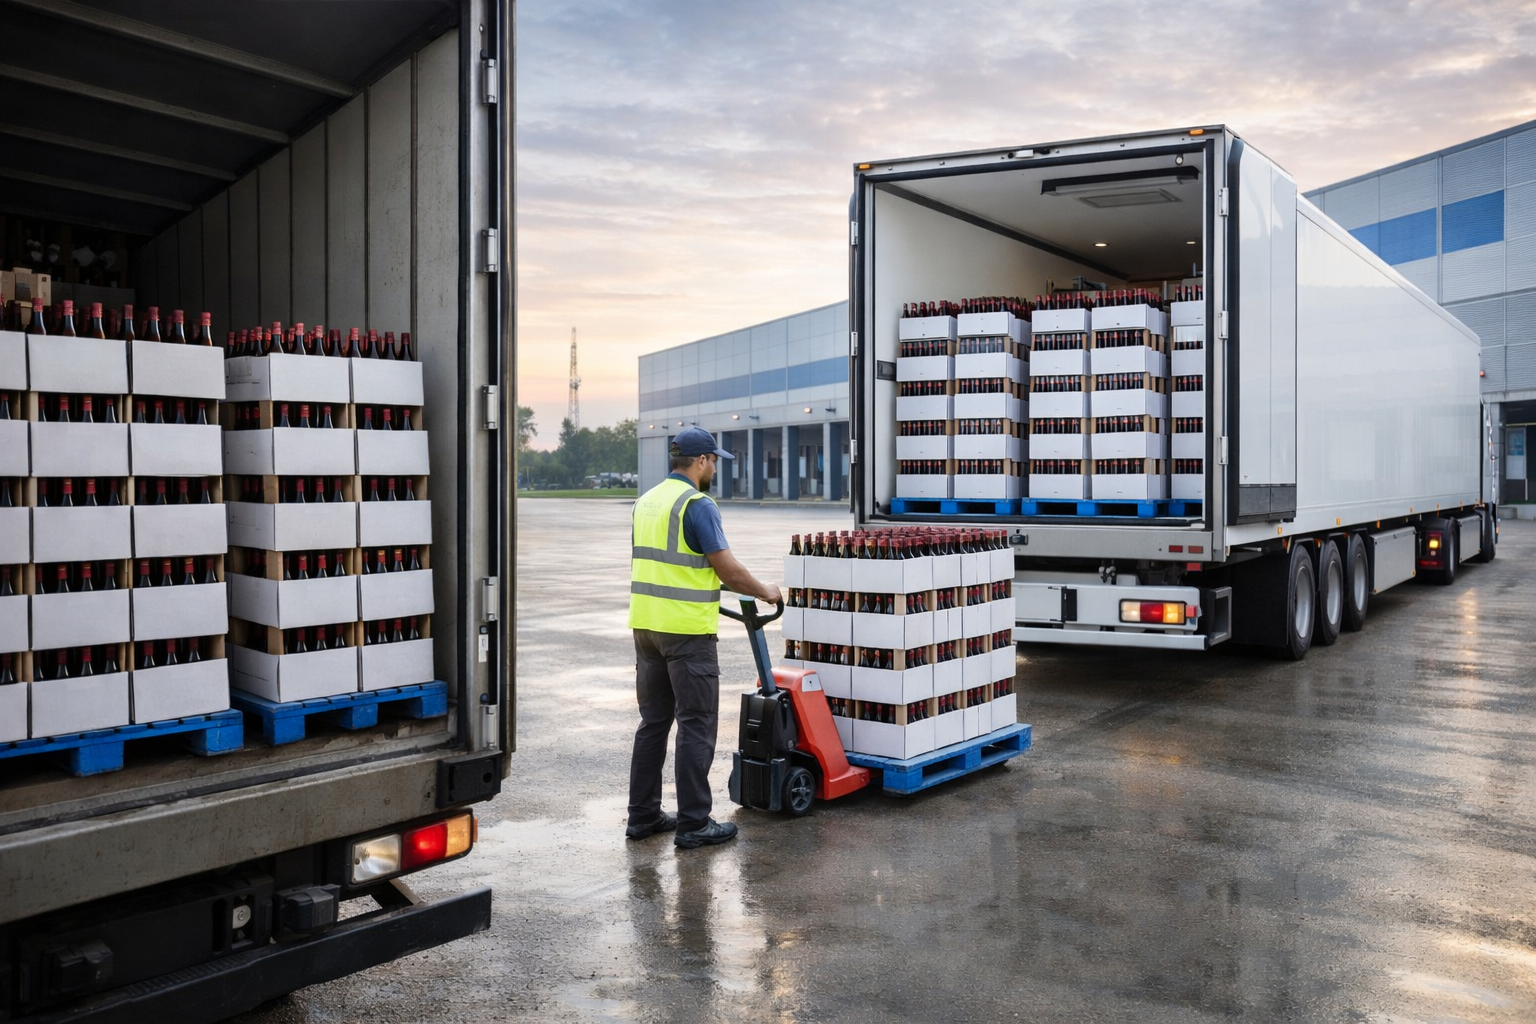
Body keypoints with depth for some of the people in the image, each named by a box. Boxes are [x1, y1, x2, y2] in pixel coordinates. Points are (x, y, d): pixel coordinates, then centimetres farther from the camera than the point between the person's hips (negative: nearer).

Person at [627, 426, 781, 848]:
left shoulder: (647, 501, 12)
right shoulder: (698, 505, -14)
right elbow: (728, 569, -15)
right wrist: (765, 592, 1)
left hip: (646, 624, 8)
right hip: (687, 630, -8)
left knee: (654, 721, 13)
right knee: (697, 725, -1)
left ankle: (643, 814, 18)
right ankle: (693, 822, 3)